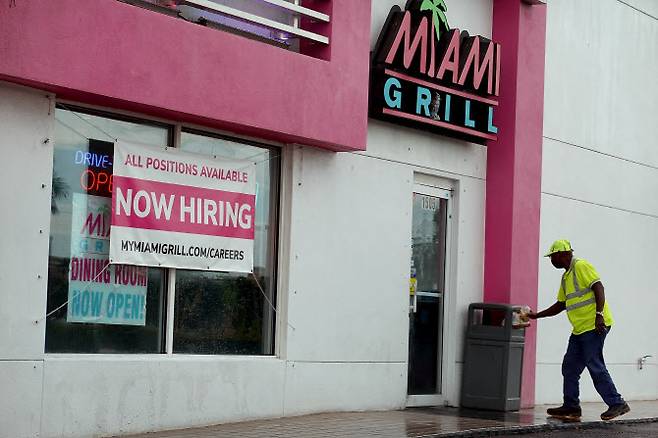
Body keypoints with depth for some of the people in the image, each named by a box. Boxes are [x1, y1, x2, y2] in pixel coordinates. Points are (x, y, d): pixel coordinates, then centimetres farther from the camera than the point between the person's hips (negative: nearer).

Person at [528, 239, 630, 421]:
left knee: (595, 367, -10)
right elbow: (560, 305, 29)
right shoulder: (566, 277, 21)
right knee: (569, 367, 9)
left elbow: (599, 288, -16)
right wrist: (536, 316, 27)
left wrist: (599, 314, -25)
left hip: (594, 326, -10)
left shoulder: (581, 266, -7)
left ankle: (617, 404, -4)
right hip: (580, 328, 10)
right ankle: (571, 407, 15)